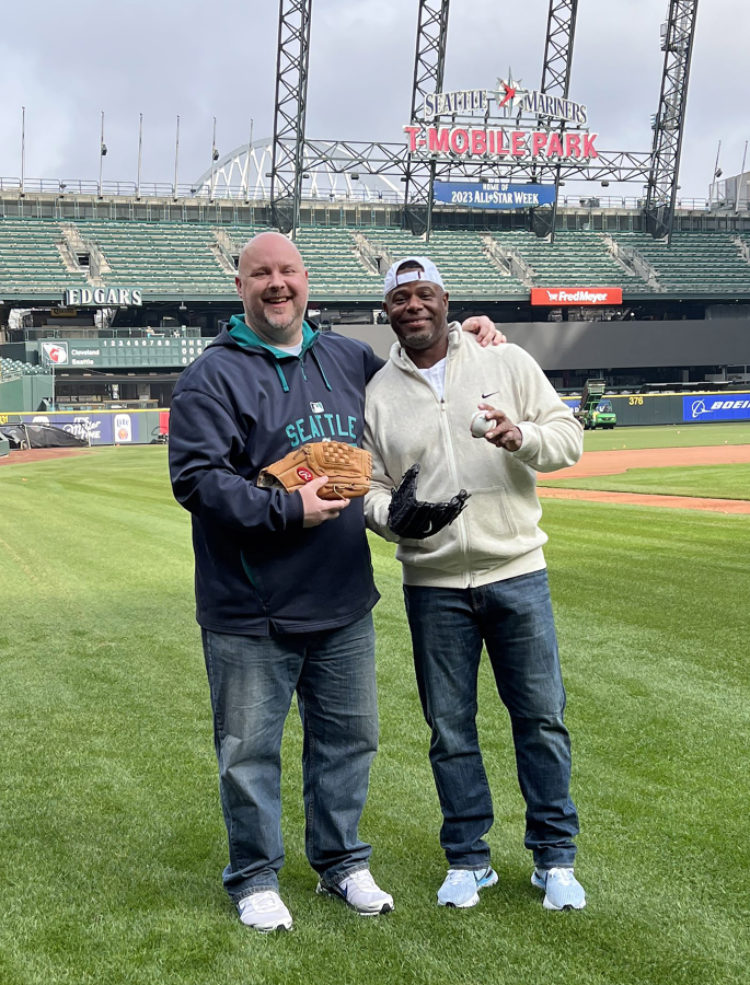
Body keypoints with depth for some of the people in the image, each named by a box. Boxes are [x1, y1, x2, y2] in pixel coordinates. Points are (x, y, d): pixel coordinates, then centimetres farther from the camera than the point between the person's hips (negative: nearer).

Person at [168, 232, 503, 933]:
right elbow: (197, 479, -16)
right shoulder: (212, 376, -8)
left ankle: (341, 861, 35)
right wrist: (288, 509, -23)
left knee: (349, 736, 16)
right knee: (250, 750, 6)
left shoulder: (347, 358, 11)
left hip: (344, 605, 5)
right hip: (251, 614, -5)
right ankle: (254, 878, 26)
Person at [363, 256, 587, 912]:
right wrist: (392, 514, -17)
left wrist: (522, 436, -20)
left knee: (541, 718, 5)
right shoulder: (378, 392, 4)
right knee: (450, 727, 9)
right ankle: (468, 860, 24)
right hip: (432, 586, 1)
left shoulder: (508, 363, 2)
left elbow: (569, 437, 1)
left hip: (516, 571, 0)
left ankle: (555, 858, 21)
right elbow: (368, 484, 5)